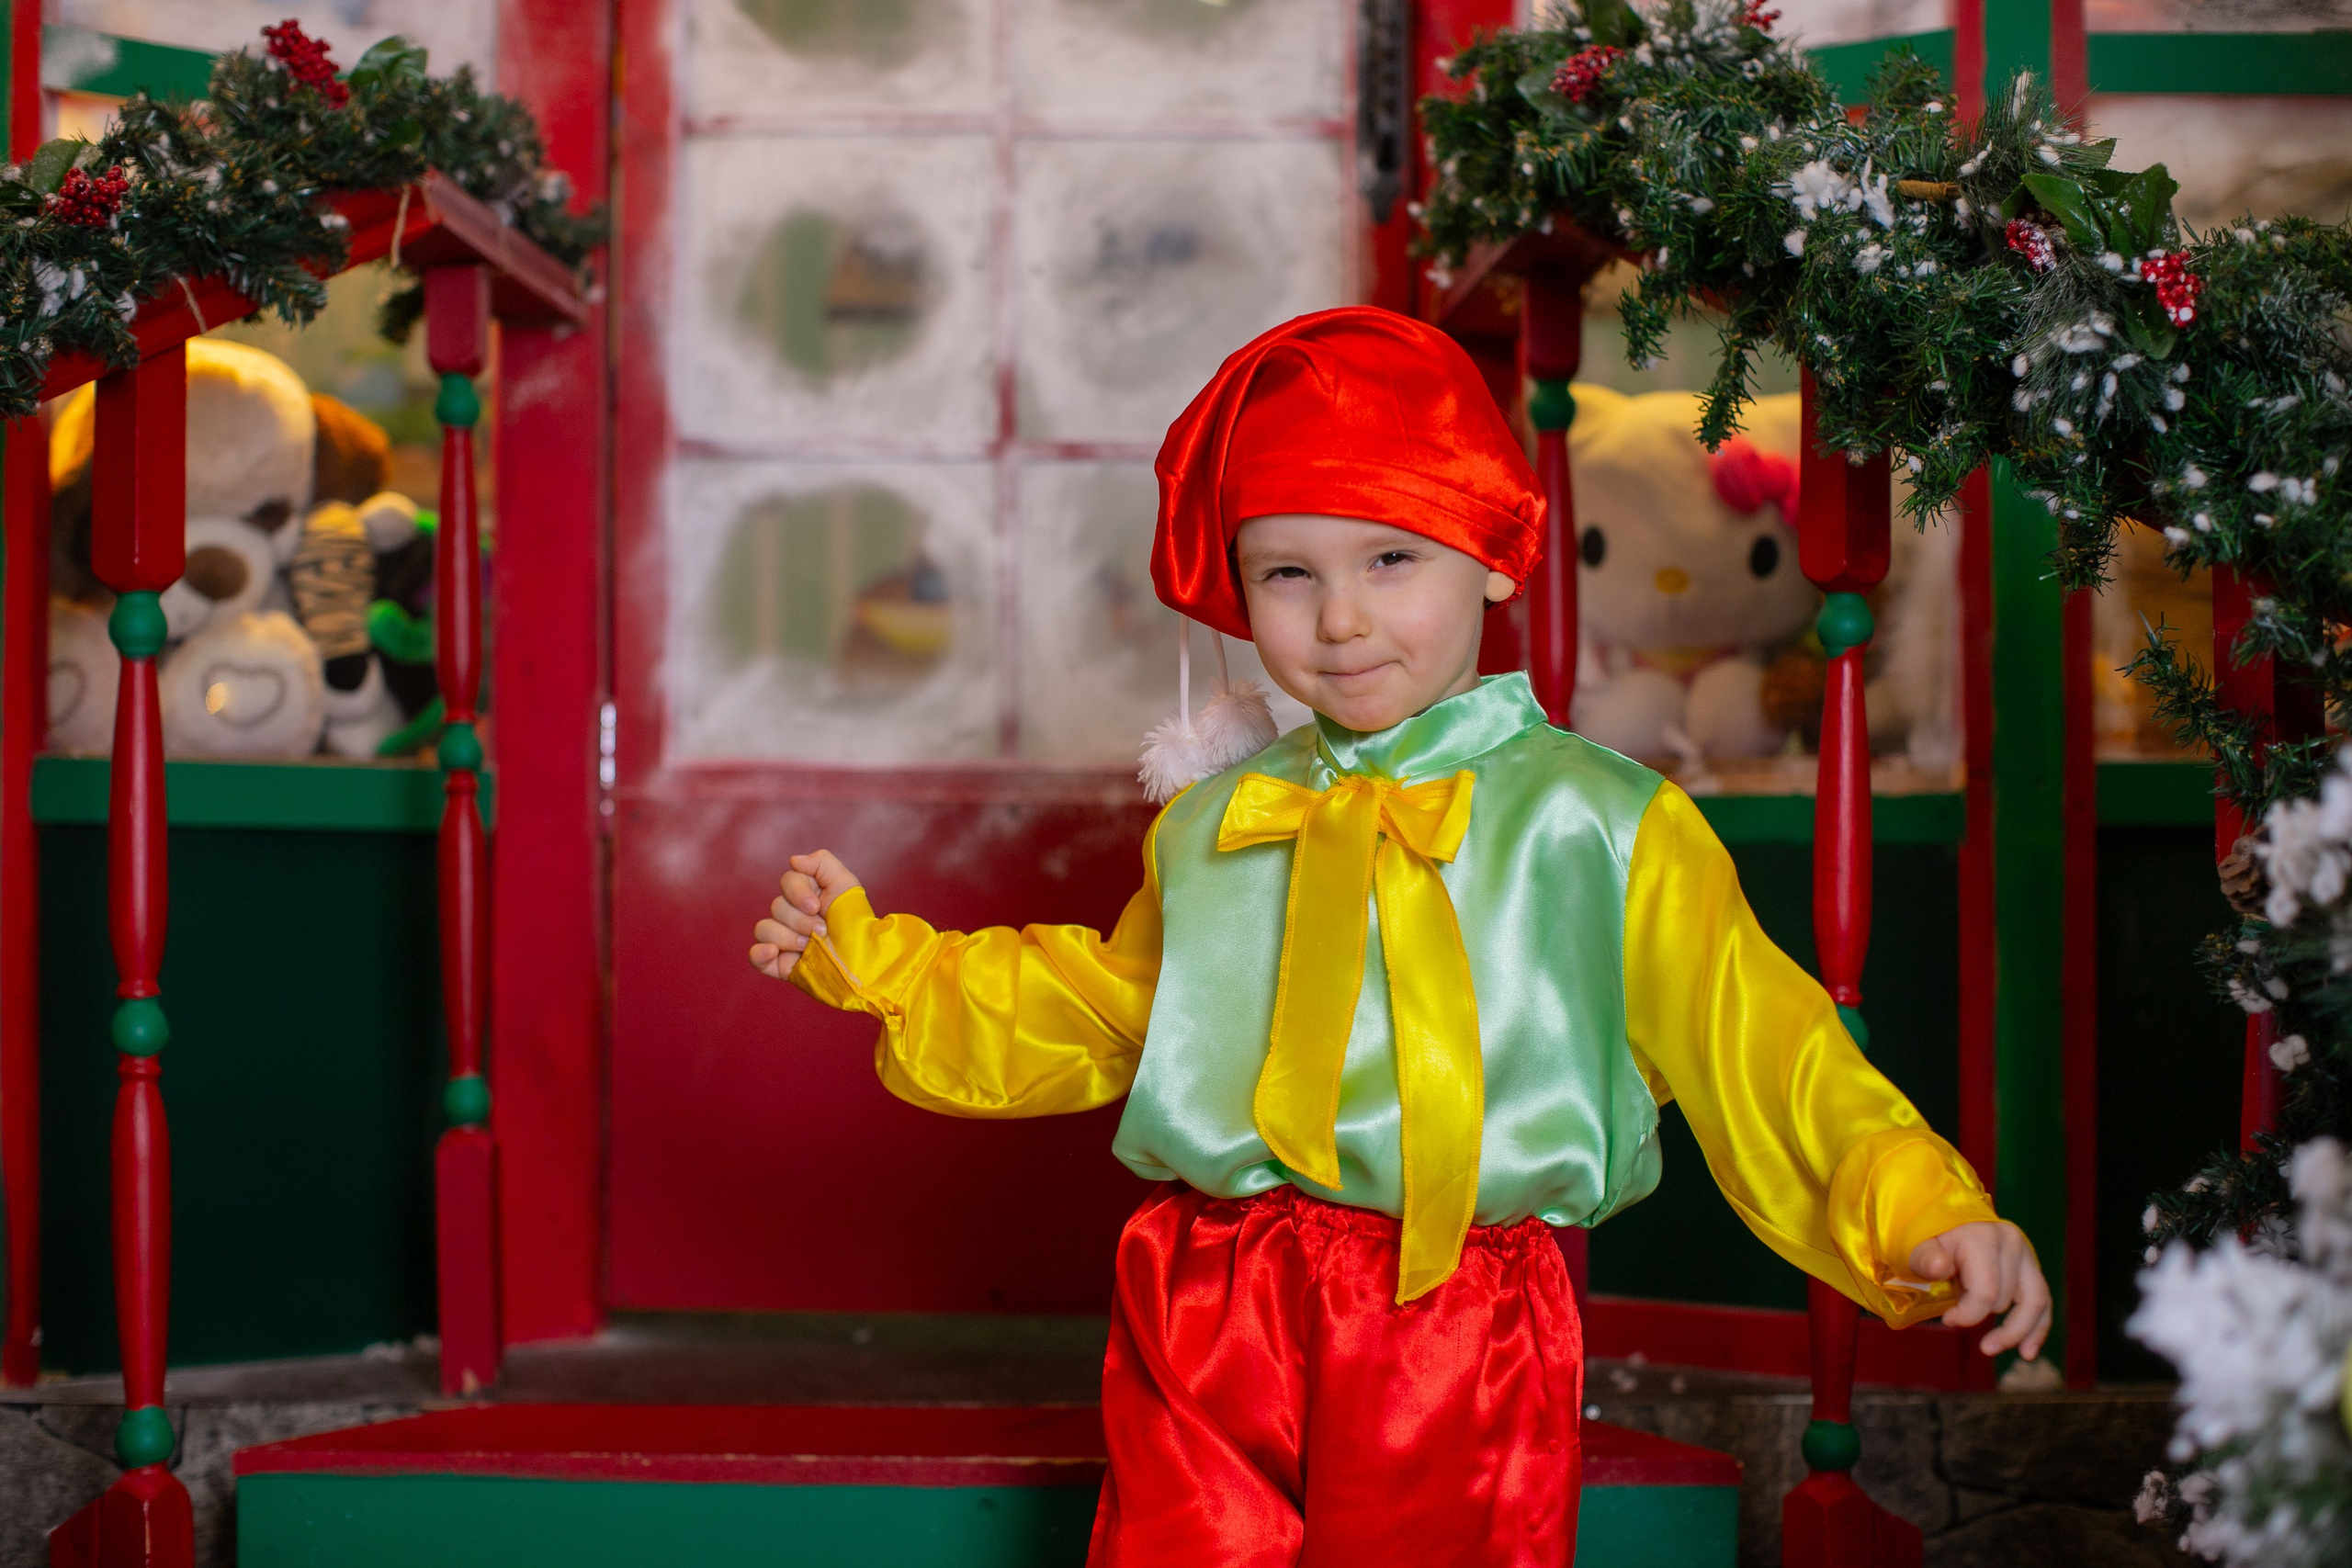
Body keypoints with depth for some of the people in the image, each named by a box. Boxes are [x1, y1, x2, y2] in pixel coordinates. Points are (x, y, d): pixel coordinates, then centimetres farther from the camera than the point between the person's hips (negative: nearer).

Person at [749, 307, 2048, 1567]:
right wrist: (869, 955, 23)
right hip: (1209, 1332, 3)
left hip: (1457, 1339, -3)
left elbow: (1759, 1056, -3)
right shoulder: (1210, 829, 14)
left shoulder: (1602, 824, 1)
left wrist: (1917, 1213, -18)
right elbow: (1090, 1017, 28)